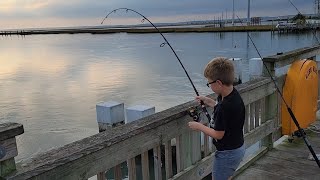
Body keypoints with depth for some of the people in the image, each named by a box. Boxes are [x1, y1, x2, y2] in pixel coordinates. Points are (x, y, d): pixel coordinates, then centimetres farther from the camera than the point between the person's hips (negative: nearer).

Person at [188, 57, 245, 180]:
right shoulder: (233, 94, -5)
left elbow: (218, 134, -23)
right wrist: (209, 101, 8)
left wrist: (199, 126, -10)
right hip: (238, 148, 9)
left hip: (227, 153, -9)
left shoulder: (225, 106, -33)